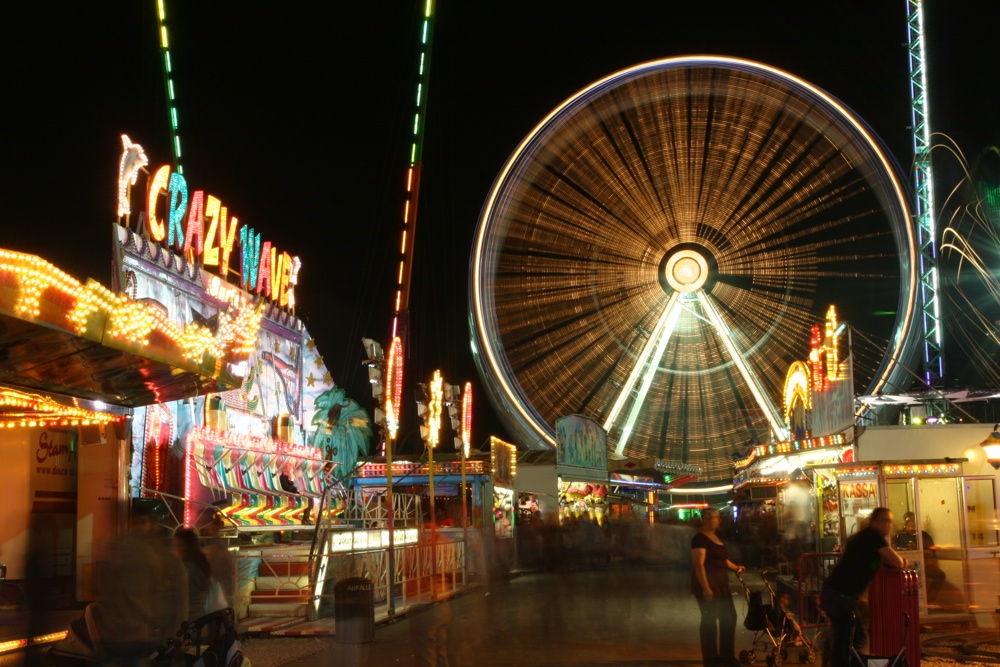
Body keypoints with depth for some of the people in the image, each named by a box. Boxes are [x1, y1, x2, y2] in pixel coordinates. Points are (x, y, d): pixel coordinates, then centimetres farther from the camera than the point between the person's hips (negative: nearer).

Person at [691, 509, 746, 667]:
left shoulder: (716, 537, 16)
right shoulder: (700, 538, -13)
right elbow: (698, 564, -21)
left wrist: (735, 567, 14)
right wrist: (706, 588, -26)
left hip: (721, 585, 10)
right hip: (708, 585, -10)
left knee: (729, 617, 13)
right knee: (709, 620, -4)